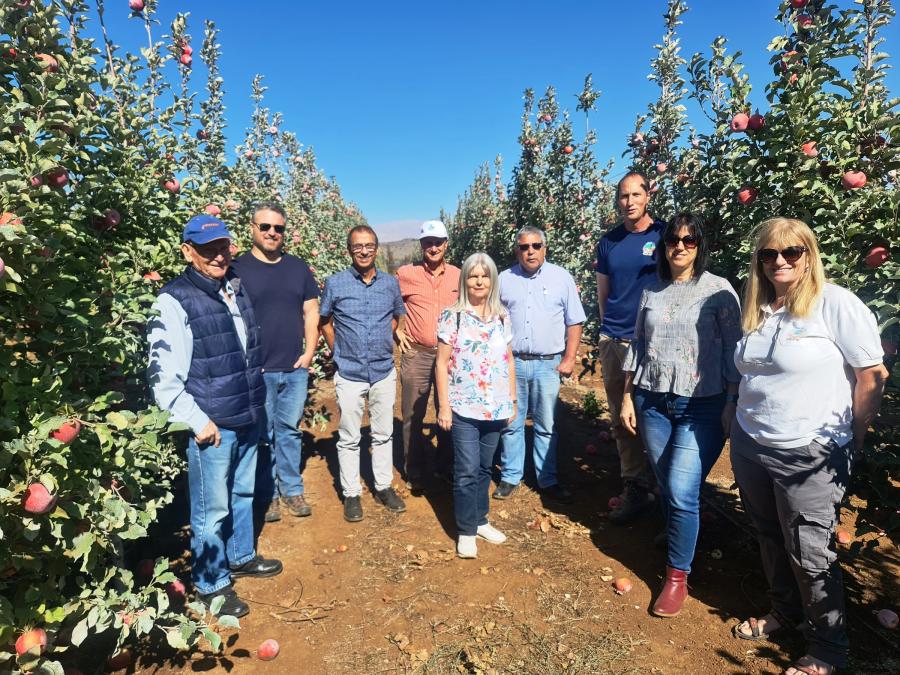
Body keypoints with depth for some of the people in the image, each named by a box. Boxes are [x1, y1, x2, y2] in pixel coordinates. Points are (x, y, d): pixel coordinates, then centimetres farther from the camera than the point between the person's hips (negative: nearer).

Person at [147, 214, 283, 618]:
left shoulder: (236, 289, 7)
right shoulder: (174, 301, -15)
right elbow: (163, 377, -17)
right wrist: (198, 421, -16)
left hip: (249, 419, 7)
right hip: (212, 426, -7)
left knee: (243, 494, 22)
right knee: (212, 509, 7)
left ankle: (241, 556, 43)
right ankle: (211, 584, 26)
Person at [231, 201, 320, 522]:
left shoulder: (298, 267, 10)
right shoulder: (238, 269, -2)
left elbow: (311, 311, 11)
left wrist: (309, 351, 2)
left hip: (295, 368, 3)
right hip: (257, 371, -3)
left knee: (290, 430, 13)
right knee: (262, 434, 7)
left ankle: (292, 489, 26)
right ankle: (267, 495, 22)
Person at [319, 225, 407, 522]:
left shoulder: (391, 283, 0)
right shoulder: (335, 283, -6)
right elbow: (324, 321, 6)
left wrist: (384, 344, 9)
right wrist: (339, 350, 3)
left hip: (384, 372, 2)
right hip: (349, 374, -2)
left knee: (383, 434, 14)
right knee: (349, 438, 8)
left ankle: (384, 487, 29)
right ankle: (351, 494, 22)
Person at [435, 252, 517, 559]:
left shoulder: (502, 318, 7)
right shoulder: (452, 316, -6)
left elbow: (509, 361, 13)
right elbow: (442, 364, -6)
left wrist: (512, 401, 12)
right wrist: (444, 406, -9)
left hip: (495, 408, 4)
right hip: (464, 408, -4)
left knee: (485, 468, 15)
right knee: (467, 470, 0)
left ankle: (480, 519, 31)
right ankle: (466, 531, 14)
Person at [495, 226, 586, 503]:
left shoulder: (562, 278, 1)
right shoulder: (504, 279, 5)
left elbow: (574, 322, 2)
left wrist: (569, 359, -4)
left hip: (548, 364, -1)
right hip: (511, 362, 1)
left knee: (546, 426, 9)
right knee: (511, 424, 9)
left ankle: (547, 480, 21)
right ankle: (510, 477, 22)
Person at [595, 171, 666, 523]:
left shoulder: (665, 234, -1)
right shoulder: (608, 241, 9)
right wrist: (608, 327, 10)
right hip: (614, 342, 4)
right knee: (622, 420, 9)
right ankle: (635, 489, 23)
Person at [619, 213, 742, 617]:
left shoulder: (719, 291, -4)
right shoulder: (651, 291, 8)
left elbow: (733, 352, -4)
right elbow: (637, 346, 12)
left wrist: (731, 404, -8)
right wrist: (627, 397, 10)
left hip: (702, 407, -4)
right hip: (653, 403, 4)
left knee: (682, 492, -7)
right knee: (666, 488, 11)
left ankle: (678, 576, 11)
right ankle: (680, 546, 33)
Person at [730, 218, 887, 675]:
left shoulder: (835, 303, -12)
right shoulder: (756, 310, 6)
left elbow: (873, 375, -9)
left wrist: (852, 439, -4)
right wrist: (738, 420, 12)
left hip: (809, 457, -6)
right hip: (749, 447, 6)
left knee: (810, 554, 7)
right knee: (771, 540, 20)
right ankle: (784, 613, 43)